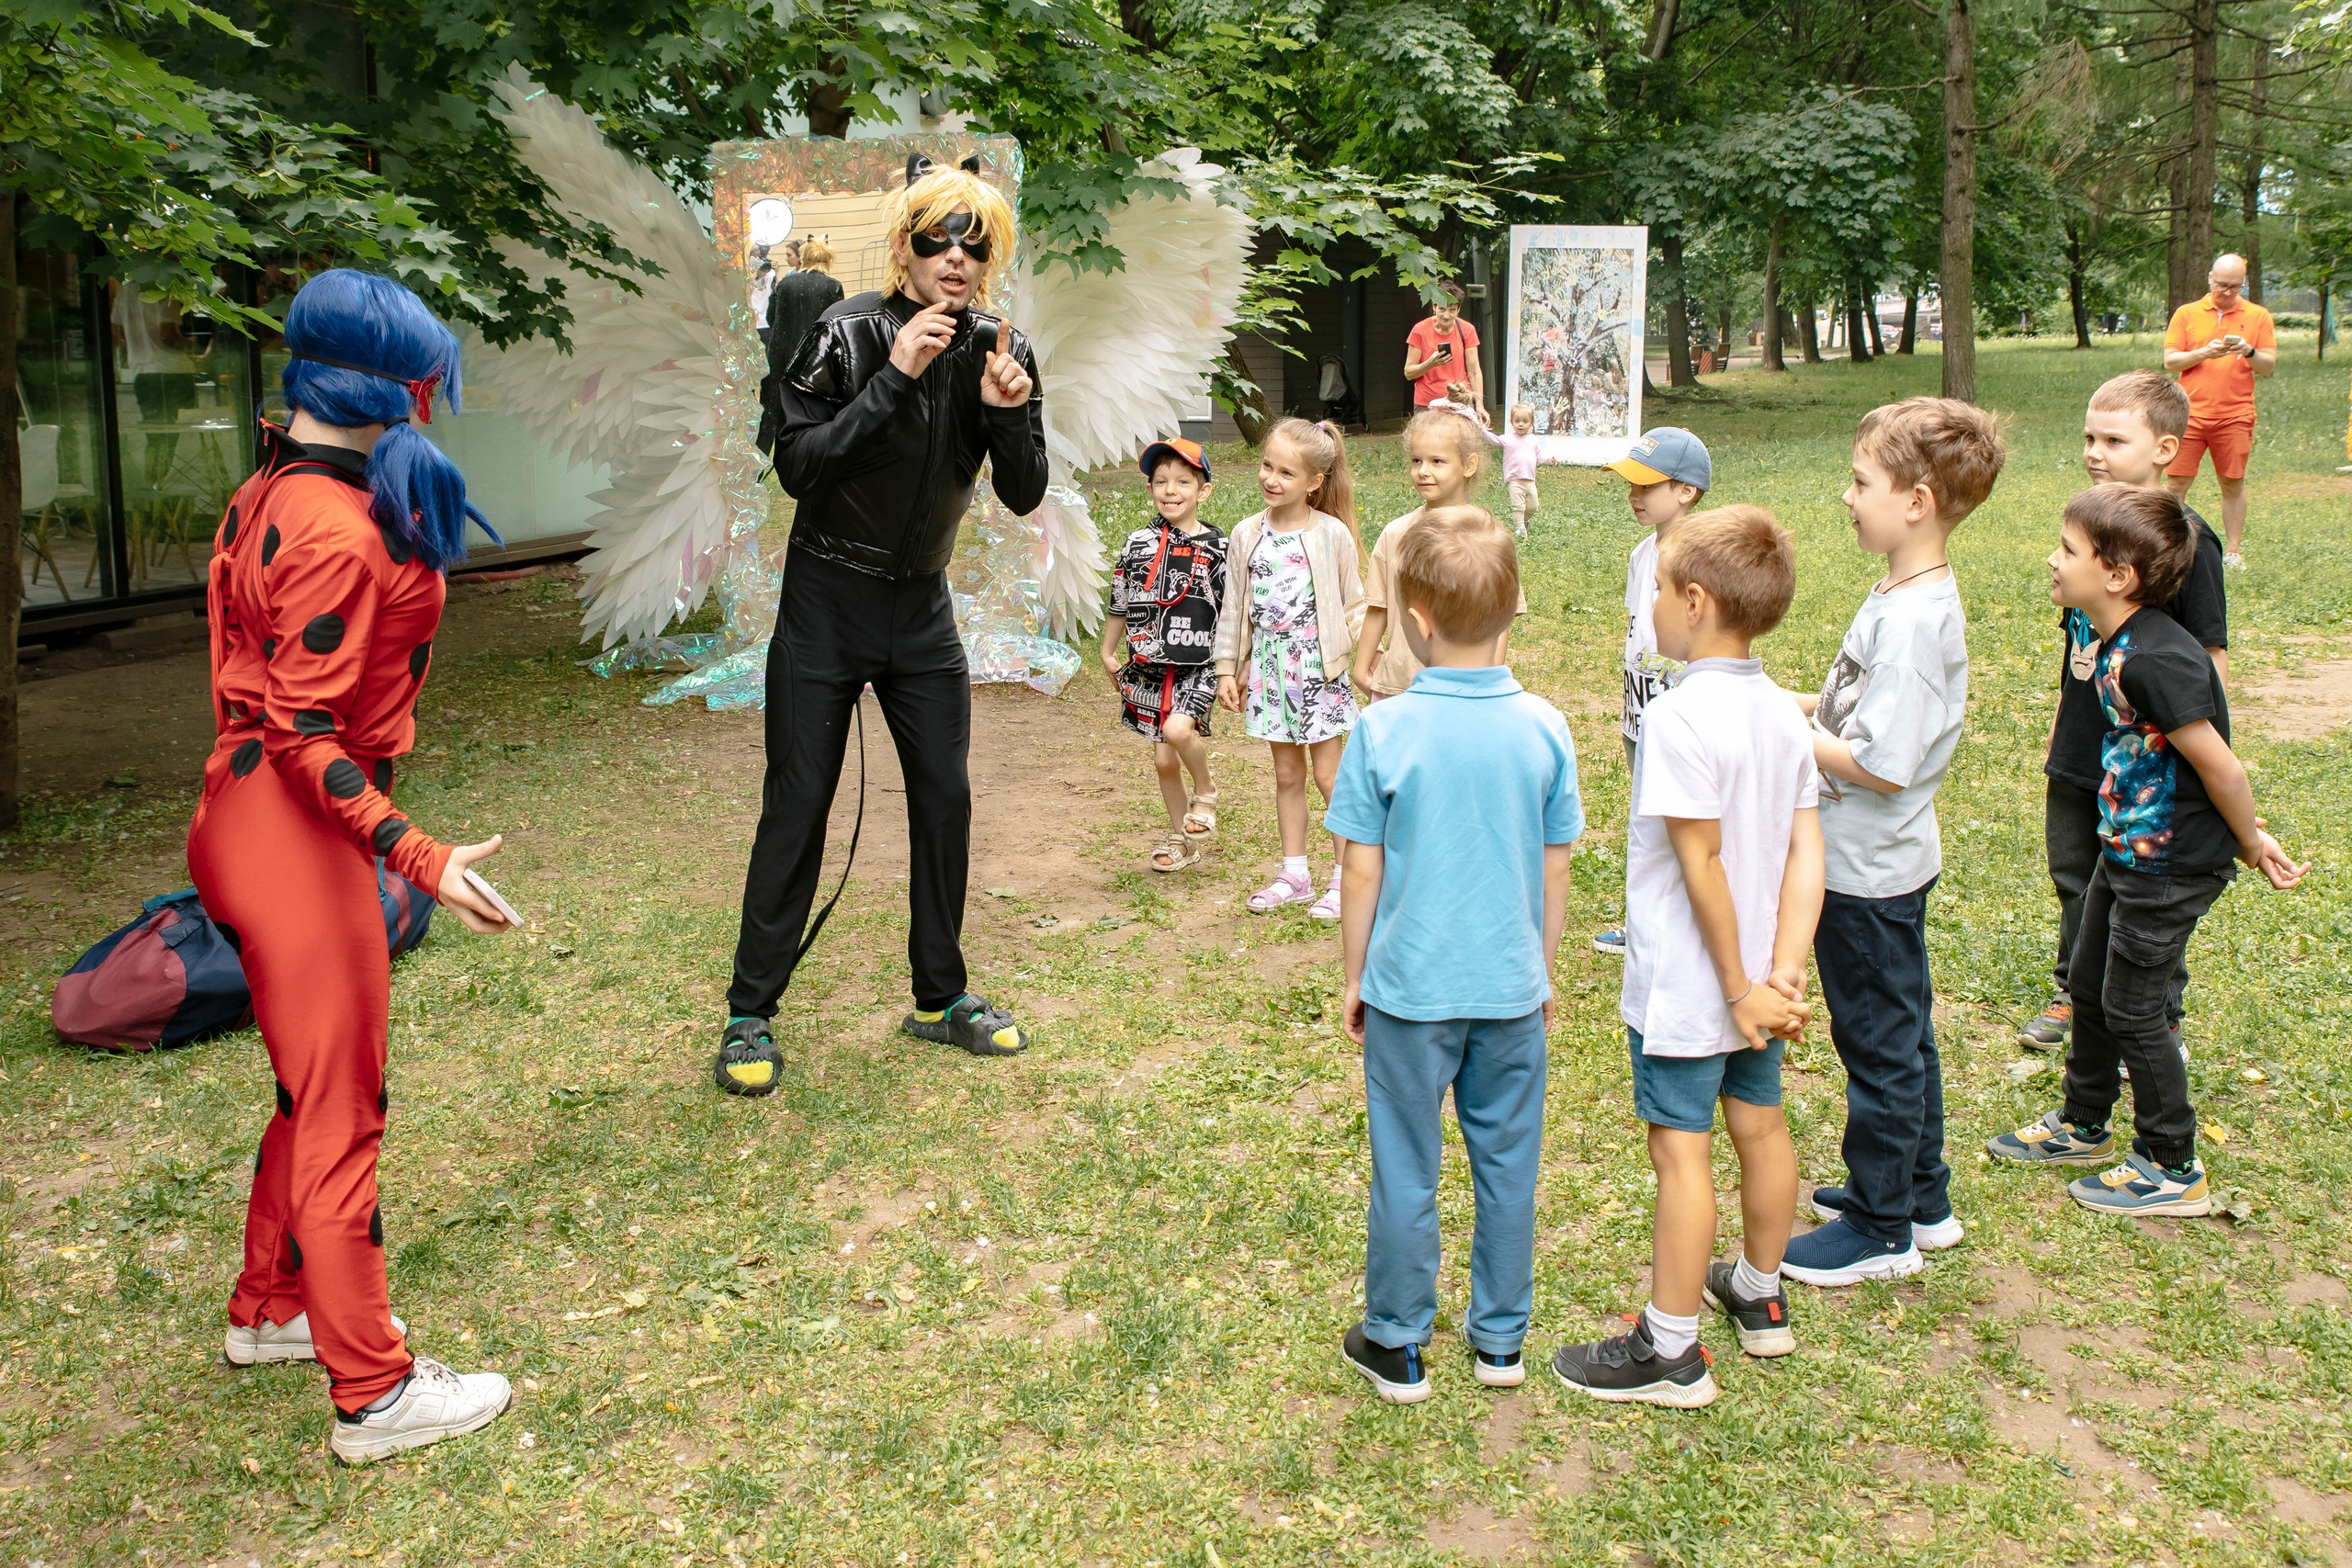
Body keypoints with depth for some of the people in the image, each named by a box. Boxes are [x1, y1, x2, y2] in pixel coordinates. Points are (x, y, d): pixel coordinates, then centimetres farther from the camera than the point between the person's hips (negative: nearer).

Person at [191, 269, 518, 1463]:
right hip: (292, 830, -10)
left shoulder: (267, 495, 8)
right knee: (341, 1113, 0)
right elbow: (304, 728, -24)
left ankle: (268, 1310, 40)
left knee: (315, 1090, 23)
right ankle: (373, 1392, 12)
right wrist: (419, 859, -25)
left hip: (245, 814, 10)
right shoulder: (338, 534, -23)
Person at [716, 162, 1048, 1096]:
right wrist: (895, 378, -28)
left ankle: (941, 999, 21)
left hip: (923, 605, 4)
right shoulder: (849, 333, -15)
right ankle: (749, 1017, 8)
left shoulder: (1000, 350, -2)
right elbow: (797, 467, -22)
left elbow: (1023, 496, -2)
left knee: (946, 797, 6)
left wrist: (1009, 414, -20)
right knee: (797, 804, -3)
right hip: (827, 602, -4)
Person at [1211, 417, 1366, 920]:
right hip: (1269, 666, 4)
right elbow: (1234, 606, 8)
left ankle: (1346, 878, 14)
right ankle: (1294, 875, 23)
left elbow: (1355, 605, -1)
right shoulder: (1248, 535, 2)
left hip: (1318, 666, -4)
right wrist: (1227, 668, 8)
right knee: (1287, 774, 13)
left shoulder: (1332, 534, -8)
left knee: (1328, 774, 3)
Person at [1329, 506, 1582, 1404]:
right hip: (1511, 985, 2)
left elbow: (1362, 871, -9)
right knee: (1507, 1163, 16)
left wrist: (1355, 977, 5)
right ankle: (1501, 1339, 30)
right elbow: (1555, 869, 0)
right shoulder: (1543, 727, -8)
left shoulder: (1385, 731, -15)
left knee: (1406, 1172, 11)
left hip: (1410, 989, -2)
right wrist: (1543, 968, 15)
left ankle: (1397, 1347, 25)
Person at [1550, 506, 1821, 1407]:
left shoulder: (1678, 716, -23)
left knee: (1682, 1152, 1)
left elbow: (1703, 865, -23)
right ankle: (1760, 1298, 40)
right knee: (1760, 1126, 20)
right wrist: (1783, 974, -7)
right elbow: (1806, 854, -3)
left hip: (1687, 987, -8)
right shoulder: (1782, 712, 1)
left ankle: (1670, 1351, 12)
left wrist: (1739, 987, -15)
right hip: (1752, 978, 8)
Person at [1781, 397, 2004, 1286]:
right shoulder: (1906, 596, 4)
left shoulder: (1912, 620, -26)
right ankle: (1920, 1199, 36)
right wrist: (1805, 706, 2)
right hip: (1885, 861, 10)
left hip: (1869, 874, -10)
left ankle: (1882, 1230, 20)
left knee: (1878, 1041, 5)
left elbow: (1882, 765, -28)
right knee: (1903, 1033, 20)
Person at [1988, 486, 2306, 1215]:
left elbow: (2220, 767, -23)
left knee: (2131, 1009, 3)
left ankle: (2172, 1169, 20)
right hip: (2129, 851, 9)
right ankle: (2084, 1126, 40)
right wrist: (2249, 834, 10)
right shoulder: (2119, 645, 2)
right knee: (2090, 987, 20)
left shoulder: (2153, 660, -29)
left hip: (2172, 868, -9)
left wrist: (2251, 846, -9)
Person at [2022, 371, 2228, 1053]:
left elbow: (2210, 660, -14)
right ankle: (2074, 993, 36)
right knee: (2075, 878, 18)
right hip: (2079, 751, 6)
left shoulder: (2185, 538, -16)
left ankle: (2161, 1022, 23)